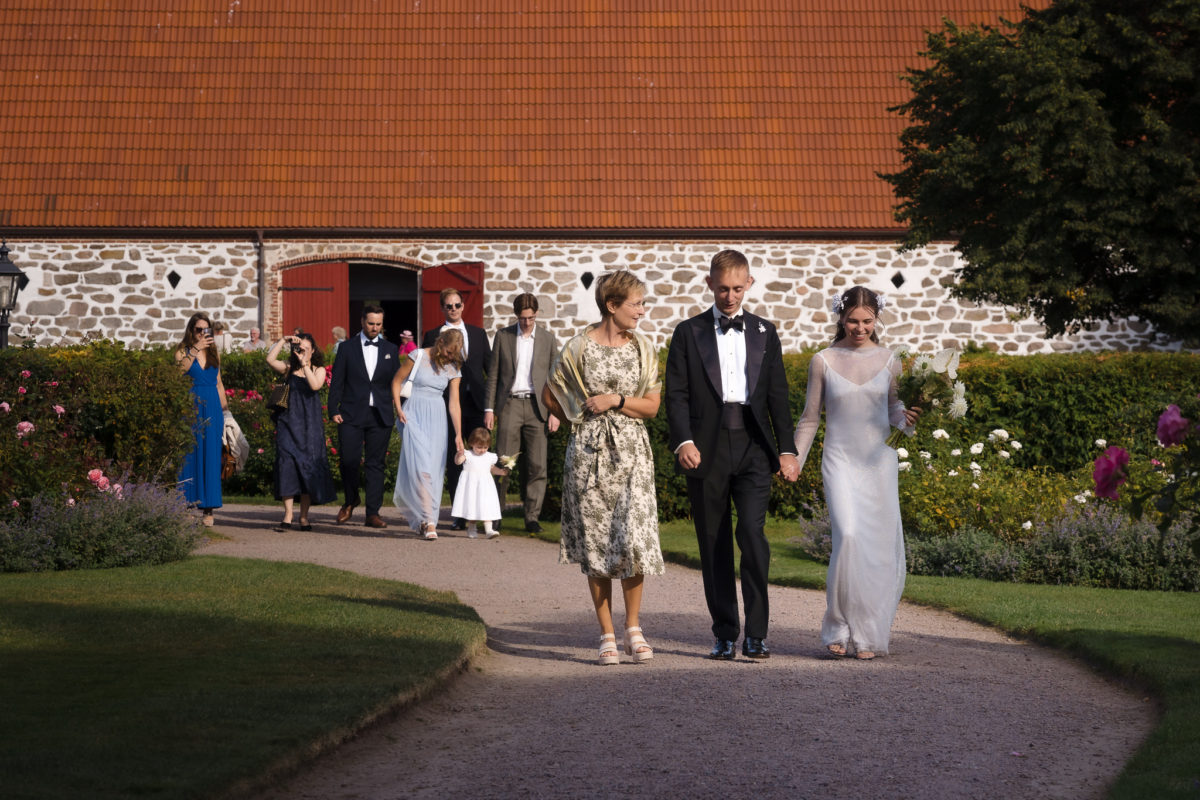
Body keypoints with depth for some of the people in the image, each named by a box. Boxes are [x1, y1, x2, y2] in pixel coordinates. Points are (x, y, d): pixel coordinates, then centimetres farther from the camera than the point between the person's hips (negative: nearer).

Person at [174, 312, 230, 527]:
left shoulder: (214, 353, 14)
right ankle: (188, 502, -1)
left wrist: (224, 408, 14)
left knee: (211, 458, 0)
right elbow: (180, 369, -19)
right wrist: (195, 350, -26)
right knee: (190, 456, -4)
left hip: (211, 410, 3)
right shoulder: (183, 351, 3)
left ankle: (208, 509, 2)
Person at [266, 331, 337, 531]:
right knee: (287, 463, -9)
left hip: (310, 425, 0)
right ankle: (287, 516, -10)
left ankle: (304, 516, 8)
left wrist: (305, 364, -14)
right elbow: (270, 359, -10)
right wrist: (283, 340, -9)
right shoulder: (289, 368, 7)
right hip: (289, 423, 0)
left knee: (308, 466, 1)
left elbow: (315, 386, -14)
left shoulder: (319, 370, 7)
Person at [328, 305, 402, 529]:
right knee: (349, 460, -4)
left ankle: (373, 513, 4)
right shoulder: (348, 348, 6)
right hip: (351, 414, -1)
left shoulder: (391, 350, 11)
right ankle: (350, 502, 22)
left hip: (380, 416, 1)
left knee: (375, 464, 1)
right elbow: (337, 381, 4)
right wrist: (333, 410, -4)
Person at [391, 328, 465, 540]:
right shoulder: (419, 356, -5)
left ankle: (422, 520, 11)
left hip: (437, 418, 4)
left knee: (435, 469, 0)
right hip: (414, 415, -4)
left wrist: (458, 435, -1)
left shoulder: (453, 369, 6)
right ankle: (429, 521, -19)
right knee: (421, 466, -15)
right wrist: (399, 409, -7)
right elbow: (397, 381, 3)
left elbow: (454, 403, 4)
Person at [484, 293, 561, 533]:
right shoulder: (503, 336, 7)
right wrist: (489, 408, 3)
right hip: (510, 405, 0)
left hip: (537, 406, 0)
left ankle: (532, 518, 3)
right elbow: (493, 374, 9)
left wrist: (555, 412, 0)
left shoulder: (548, 339, 7)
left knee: (537, 466, -3)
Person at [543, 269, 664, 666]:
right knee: (595, 541, 1)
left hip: (631, 451, 1)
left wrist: (616, 400, -8)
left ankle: (633, 626, 4)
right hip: (589, 453, -1)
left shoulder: (643, 348, 5)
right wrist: (580, 418, 9)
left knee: (634, 537, -11)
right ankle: (607, 634, 8)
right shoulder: (580, 347, -1)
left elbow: (652, 406, 5)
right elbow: (550, 395, 10)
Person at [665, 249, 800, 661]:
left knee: (751, 532, -15)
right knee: (714, 545, 3)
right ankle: (725, 634, 12)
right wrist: (683, 441, -14)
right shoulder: (689, 333, 8)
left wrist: (786, 449, 6)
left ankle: (756, 634, -9)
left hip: (753, 446, 0)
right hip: (707, 450, 0)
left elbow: (778, 395, 13)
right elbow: (676, 394, 1)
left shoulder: (764, 333, 14)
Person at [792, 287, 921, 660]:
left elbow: (894, 411, 14)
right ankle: (840, 629, -8)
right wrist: (794, 462, 5)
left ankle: (868, 633, 13)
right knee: (849, 536, -20)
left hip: (879, 461, 2)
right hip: (840, 460, -2)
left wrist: (907, 417, -9)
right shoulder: (823, 362, 3)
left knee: (880, 545, 0)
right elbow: (809, 419, 9)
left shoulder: (888, 361, 6)